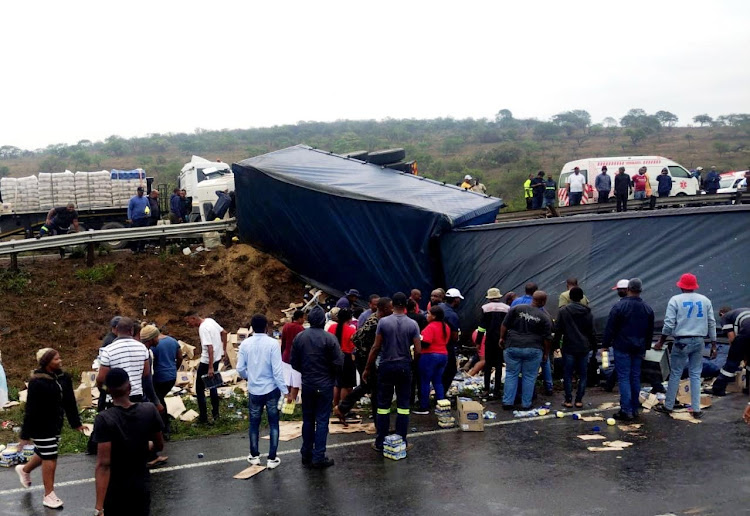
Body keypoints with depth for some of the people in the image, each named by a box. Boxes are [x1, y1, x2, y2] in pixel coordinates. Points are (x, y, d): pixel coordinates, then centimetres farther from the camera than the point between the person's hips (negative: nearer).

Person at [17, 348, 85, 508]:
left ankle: (24, 469, 54)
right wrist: (25, 434, -17)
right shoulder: (37, 383, -22)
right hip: (41, 427, -7)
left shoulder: (64, 378, -2)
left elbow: (70, 402, 8)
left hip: (56, 425, 7)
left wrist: (76, 423, 12)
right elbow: (31, 409, -20)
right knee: (50, 459, -1)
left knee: (44, 455, 24)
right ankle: (49, 496, 14)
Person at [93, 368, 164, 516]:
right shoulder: (149, 410, -10)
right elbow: (159, 446, 4)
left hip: (115, 490, -3)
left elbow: (103, 464, -25)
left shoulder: (104, 419, -21)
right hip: (141, 486, 3)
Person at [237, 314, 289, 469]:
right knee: (273, 424, 10)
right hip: (271, 390, -2)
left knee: (254, 423, 17)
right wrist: (285, 391, -10)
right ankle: (272, 458, 13)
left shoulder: (245, 344, -6)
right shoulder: (272, 343, -15)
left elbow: (240, 369, -2)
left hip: (254, 391, 2)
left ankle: (254, 456, 28)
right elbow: (277, 370, -17)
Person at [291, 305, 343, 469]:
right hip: (325, 385, -4)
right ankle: (318, 457, 4)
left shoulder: (299, 337, -2)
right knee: (322, 421, 2)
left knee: (307, 419, 15)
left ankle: (306, 454, 21)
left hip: (307, 384, 4)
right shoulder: (329, 338, -15)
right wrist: (331, 375, 6)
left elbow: (294, 363, 3)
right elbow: (338, 363, -14)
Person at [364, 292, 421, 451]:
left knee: (383, 405, 6)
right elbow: (418, 350, -6)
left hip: (386, 366, -1)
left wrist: (368, 369, 2)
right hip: (404, 367, 1)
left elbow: (376, 347, -6)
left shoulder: (383, 322, -7)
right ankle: (402, 442, 11)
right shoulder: (412, 324, -4)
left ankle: (380, 443, 10)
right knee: (403, 405, 8)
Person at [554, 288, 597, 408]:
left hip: (569, 347, -2)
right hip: (584, 348, 2)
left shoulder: (563, 311, -4)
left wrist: (556, 344, 5)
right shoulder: (587, 312, 2)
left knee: (568, 374, 5)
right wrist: (593, 346, 15)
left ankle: (568, 400, 6)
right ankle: (579, 400, 9)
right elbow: (592, 331, 6)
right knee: (583, 374, 10)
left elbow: (558, 330, -4)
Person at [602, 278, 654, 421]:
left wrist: (605, 345, -2)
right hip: (639, 349, 5)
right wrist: (645, 347, 24)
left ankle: (626, 410, -8)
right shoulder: (647, 309, 6)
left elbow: (610, 329, -10)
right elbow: (650, 331, 15)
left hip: (622, 348, -5)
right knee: (635, 377, 12)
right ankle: (635, 409, 18)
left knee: (624, 378, -4)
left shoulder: (619, 307, -12)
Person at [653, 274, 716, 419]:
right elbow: (711, 323, 7)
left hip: (681, 342, -3)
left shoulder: (675, 300, -6)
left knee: (675, 374, 6)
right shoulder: (705, 300, 5)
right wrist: (713, 343, 15)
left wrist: (661, 342, 2)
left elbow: (669, 324, -8)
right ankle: (696, 409, 9)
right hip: (699, 341, 3)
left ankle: (668, 406, 14)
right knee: (695, 375, 9)